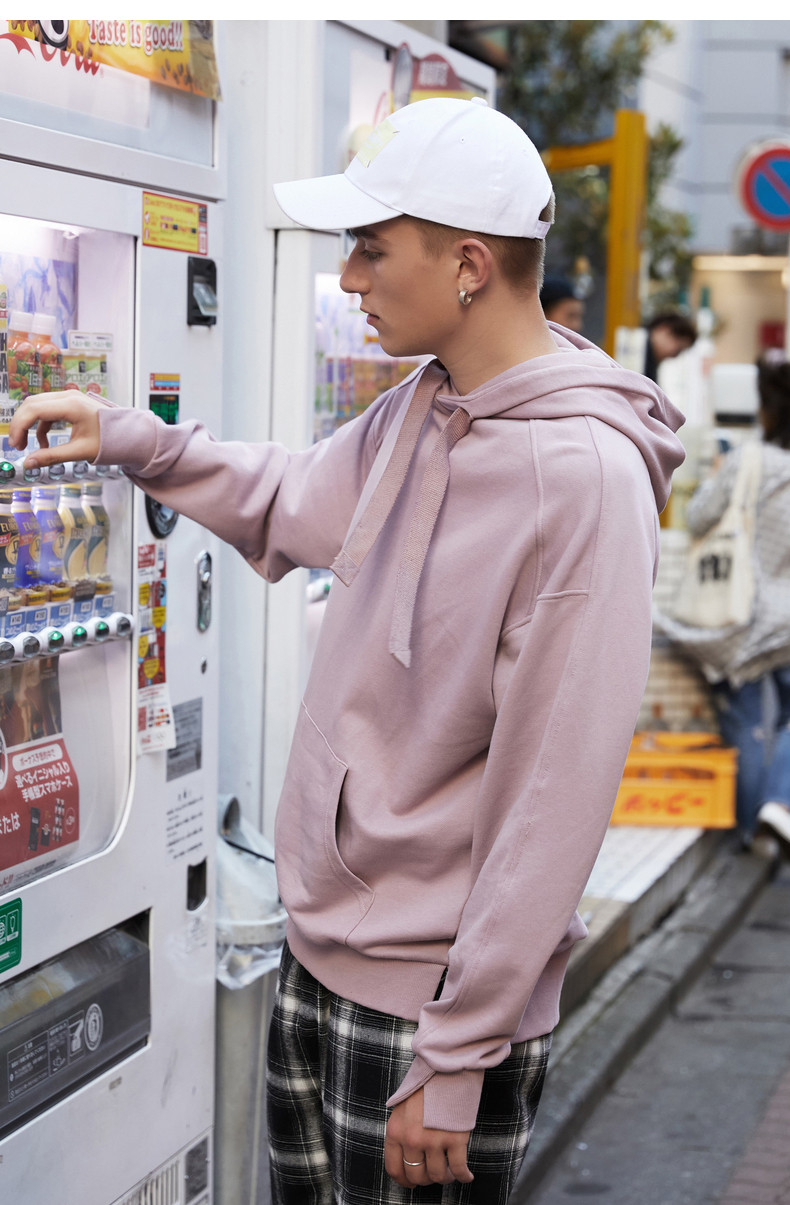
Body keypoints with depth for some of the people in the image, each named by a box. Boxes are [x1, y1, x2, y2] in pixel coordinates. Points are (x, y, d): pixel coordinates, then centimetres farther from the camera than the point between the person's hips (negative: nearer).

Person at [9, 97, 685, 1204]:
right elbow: (295, 505, 25)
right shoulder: (417, 410, 3)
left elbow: (553, 801, -24)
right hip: (318, 945, 8)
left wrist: (455, 1061, -20)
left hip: (429, 990, -8)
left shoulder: (586, 475, -23)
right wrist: (130, 440, 12)